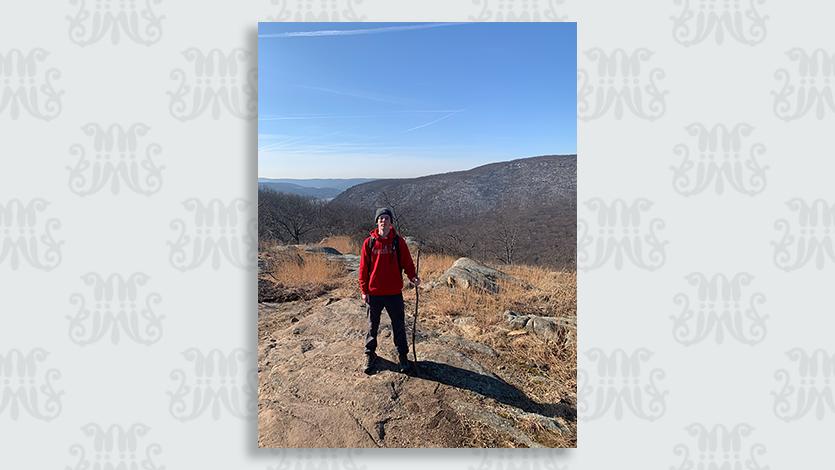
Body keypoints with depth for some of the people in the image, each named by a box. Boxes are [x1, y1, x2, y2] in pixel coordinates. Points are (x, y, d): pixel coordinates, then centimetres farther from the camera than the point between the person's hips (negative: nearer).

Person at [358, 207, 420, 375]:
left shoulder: (398, 241, -3)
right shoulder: (369, 242, -3)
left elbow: (407, 262, -1)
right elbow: (363, 268, 0)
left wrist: (413, 276, -19)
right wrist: (364, 290, -2)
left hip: (394, 293, 0)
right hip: (374, 294, 0)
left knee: (399, 326, 10)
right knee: (372, 327, 15)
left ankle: (403, 357, 25)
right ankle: (370, 355, 32)